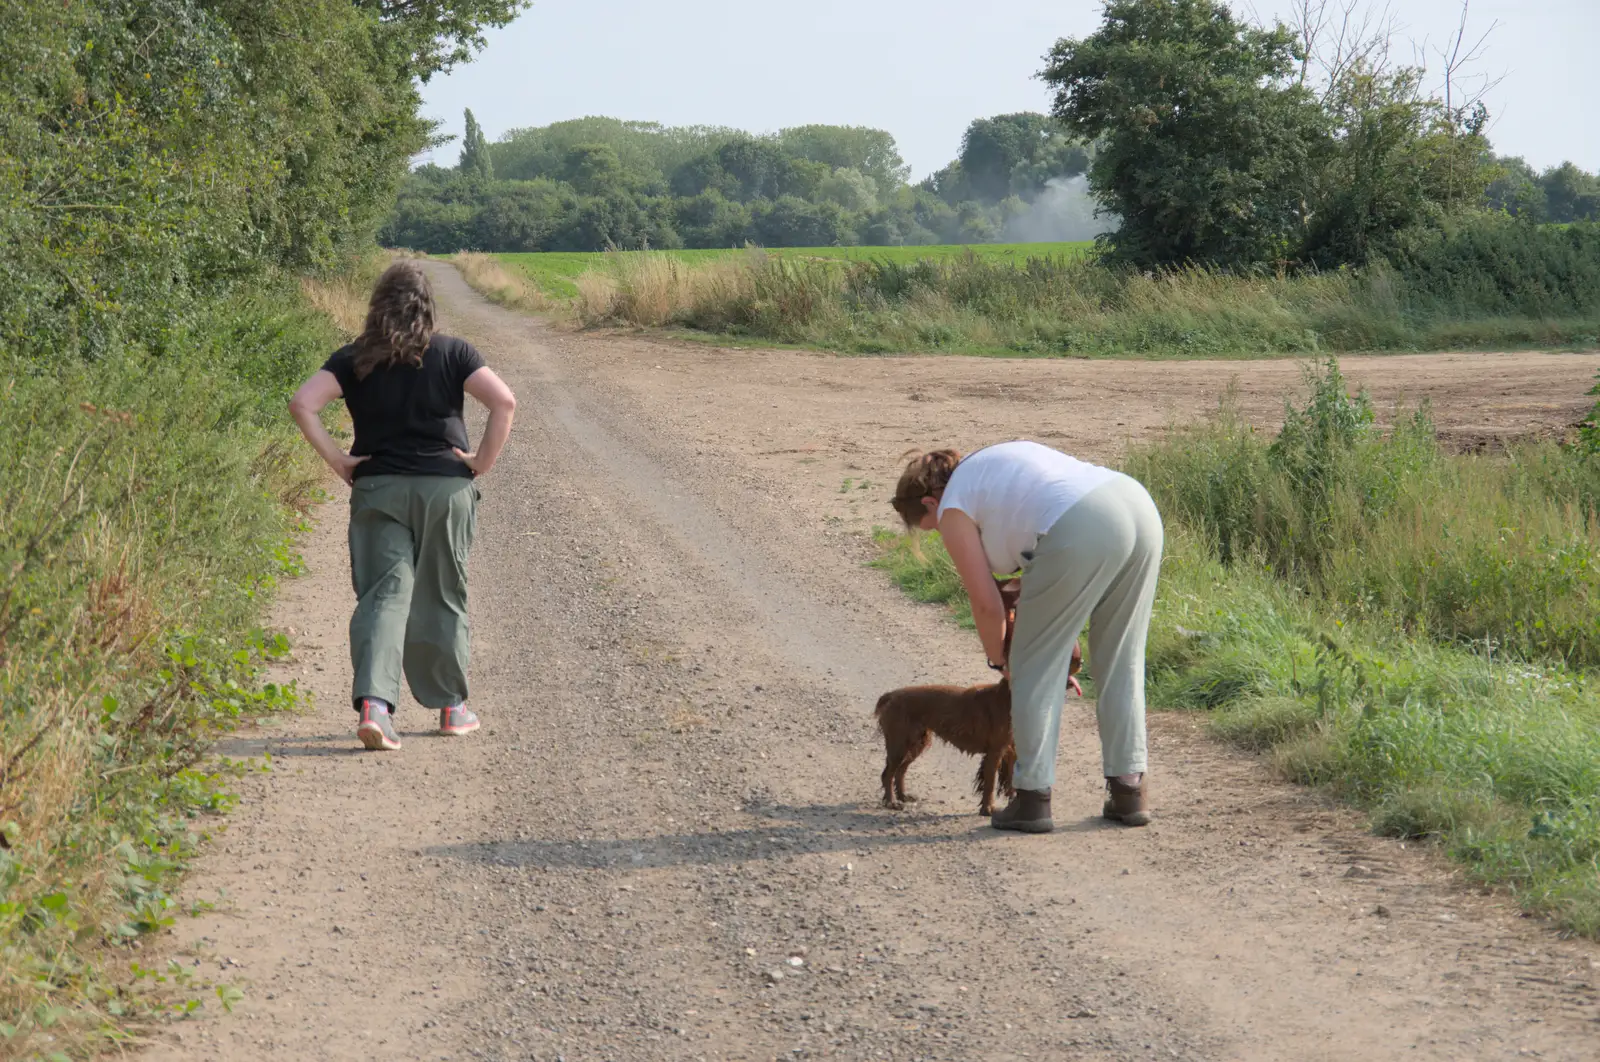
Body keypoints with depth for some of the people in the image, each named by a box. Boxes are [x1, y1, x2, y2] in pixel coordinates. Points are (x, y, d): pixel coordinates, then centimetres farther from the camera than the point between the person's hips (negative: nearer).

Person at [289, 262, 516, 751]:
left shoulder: (354, 360, 3)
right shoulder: (452, 353, 1)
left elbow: (302, 404, -9)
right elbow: (504, 401, -11)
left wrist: (336, 459, -4)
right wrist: (483, 461, -3)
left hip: (377, 489, 0)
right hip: (446, 488, 0)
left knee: (383, 595, -3)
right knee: (442, 598, 13)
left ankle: (374, 701, -23)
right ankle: (451, 706, 23)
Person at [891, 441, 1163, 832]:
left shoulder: (954, 508, 13)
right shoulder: (996, 463, 36)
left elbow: (986, 602, 12)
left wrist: (999, 661, 29)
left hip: (1083, 534, -8)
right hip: (1141, 509, 8)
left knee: (1036, 667, 7)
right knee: (1121, 662, 19)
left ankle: (1032, 799, 10)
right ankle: (1129, 791, 20)